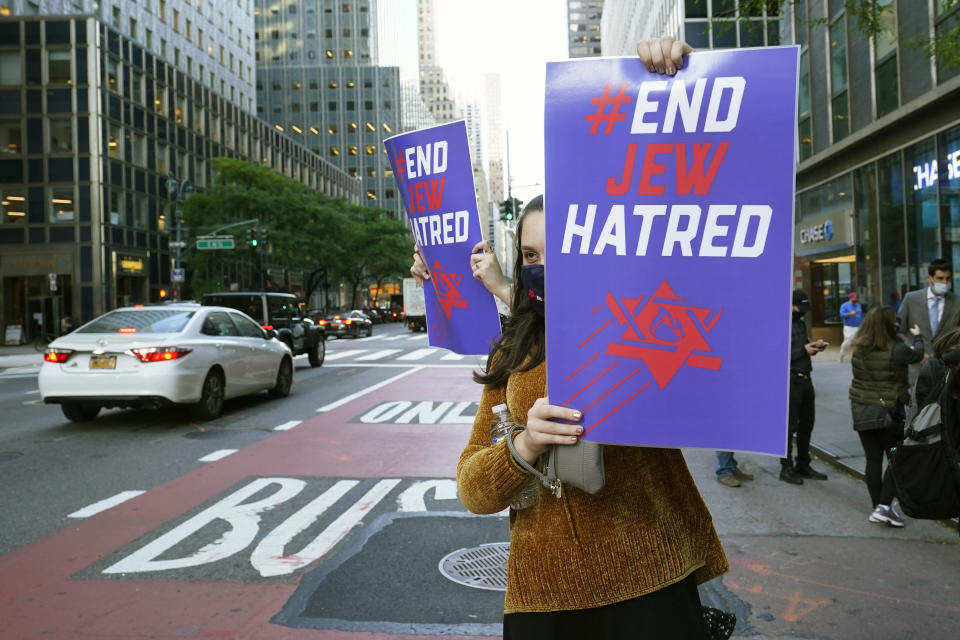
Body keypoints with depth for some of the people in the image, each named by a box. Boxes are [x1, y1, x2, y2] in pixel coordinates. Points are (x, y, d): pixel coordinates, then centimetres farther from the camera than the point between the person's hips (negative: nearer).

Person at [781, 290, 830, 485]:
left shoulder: (800, 323, 16)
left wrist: (814, 346, 4)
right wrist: (803, 350, -18)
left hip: (805, 379, 9)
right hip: (790, 380, -9)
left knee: (807, 423, 13)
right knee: (790, 424, -3)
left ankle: (803, 465, 25)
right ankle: (786, 468, 6)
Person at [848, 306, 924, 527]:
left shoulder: (858, 350, 0)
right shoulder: (896, 350, -14)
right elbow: (917, 354, 5)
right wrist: (917, 336, 24)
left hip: (860, 409, 5)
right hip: (887, 411, -5)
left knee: (873, 460, 11)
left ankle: (877, 508, 19)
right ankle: (884, 506, 0)